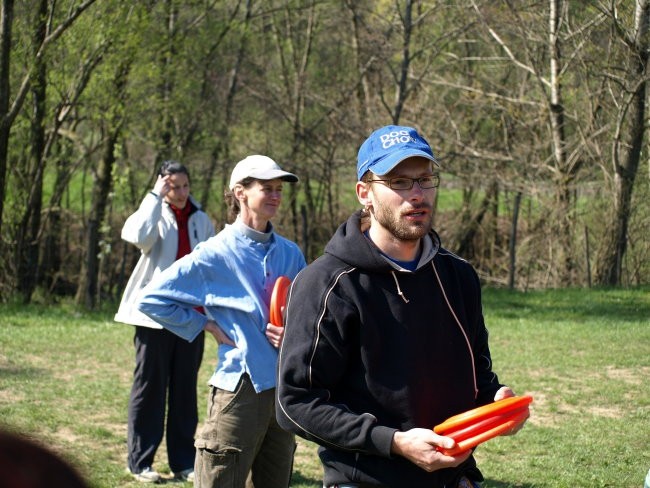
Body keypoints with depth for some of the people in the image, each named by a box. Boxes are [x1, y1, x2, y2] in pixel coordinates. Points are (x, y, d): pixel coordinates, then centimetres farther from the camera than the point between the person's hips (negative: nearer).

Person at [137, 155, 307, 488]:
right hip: (239, 386, -6)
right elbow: (151, 298, -5)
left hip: (285, 389, 6)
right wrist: (205, 326, -5)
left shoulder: (290, 254, 8)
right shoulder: (216, 254, -7)